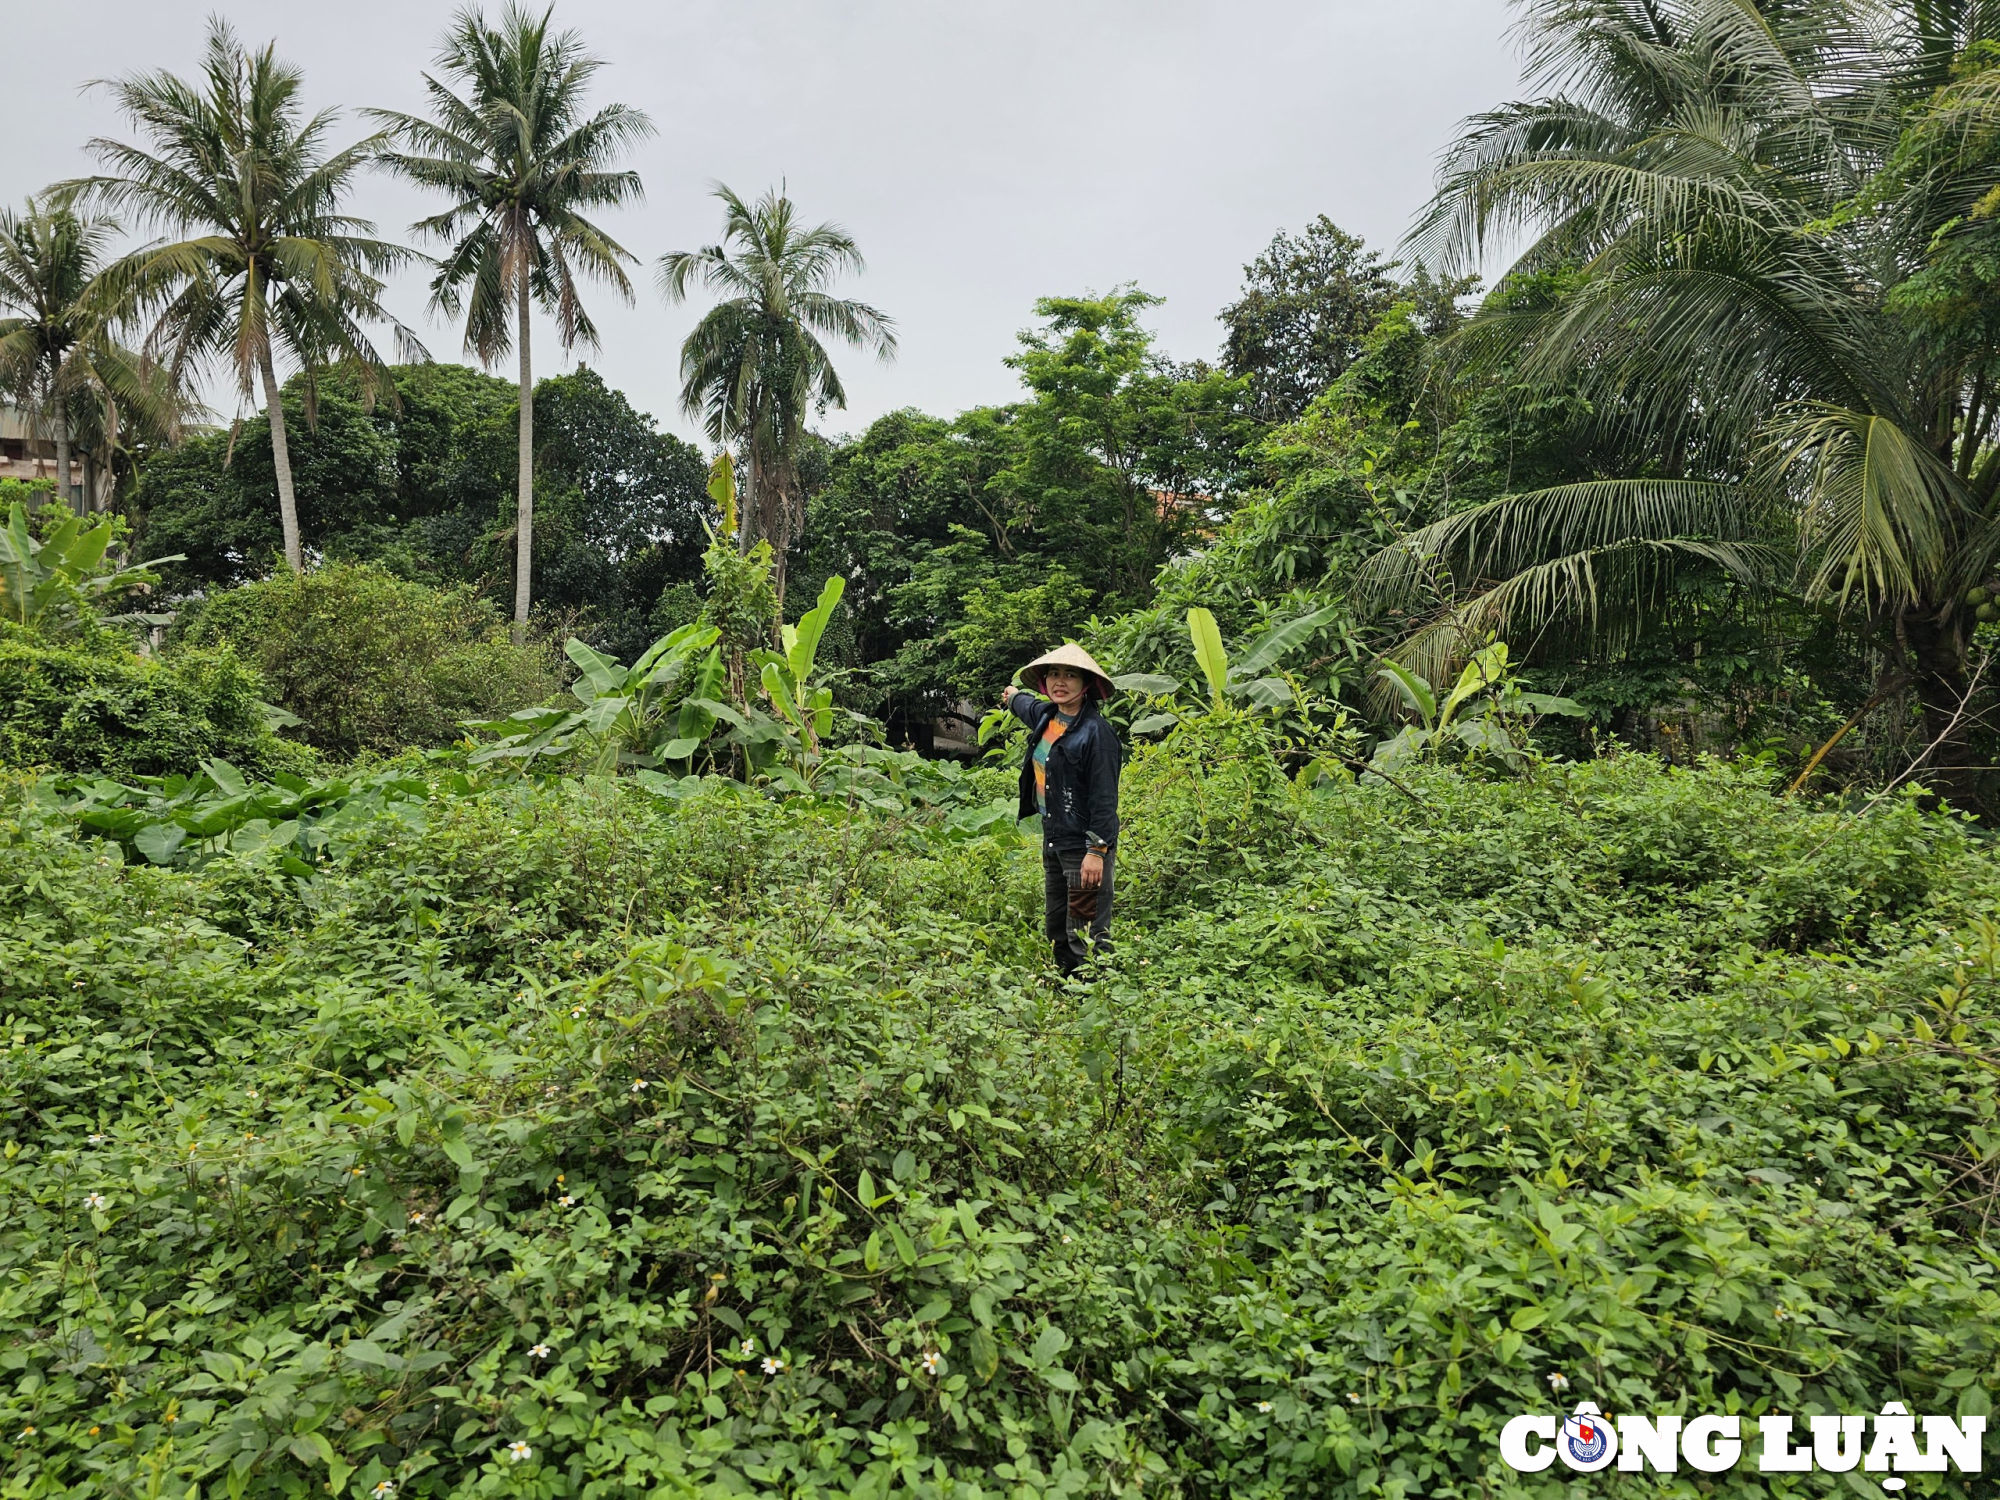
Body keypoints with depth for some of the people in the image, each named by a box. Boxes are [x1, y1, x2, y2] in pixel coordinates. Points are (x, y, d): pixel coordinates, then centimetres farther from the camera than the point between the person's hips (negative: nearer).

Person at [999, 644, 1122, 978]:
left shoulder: (1096, 732, -17)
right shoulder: (1046, 715, 7)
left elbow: (1104, 797, -19)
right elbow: (1026, 704, 34)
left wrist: (1096, 851, -23)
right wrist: (1012, 697, 56)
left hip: (1085, 847, -9)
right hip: (1053, 841, 9)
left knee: (1085, 935, -9)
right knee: (1056, 927, 17)